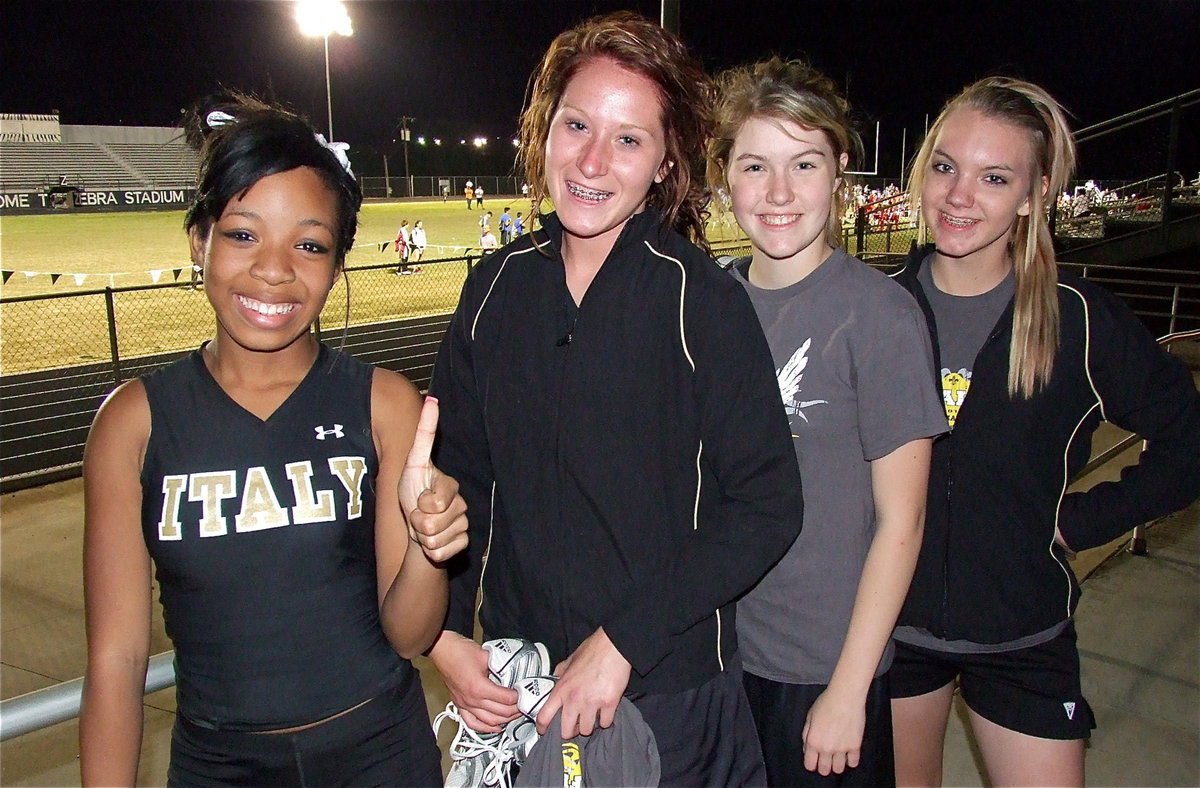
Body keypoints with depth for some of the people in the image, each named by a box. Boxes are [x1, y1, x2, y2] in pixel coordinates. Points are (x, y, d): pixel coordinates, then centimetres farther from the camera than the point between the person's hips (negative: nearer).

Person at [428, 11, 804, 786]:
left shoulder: (702, 299, -14)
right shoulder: (496, 287, -2)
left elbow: (767, 506, -14)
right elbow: (457, 471, 6)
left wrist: (622, 641, -18)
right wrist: (445, 634, -4)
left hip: (671, 697, -3)